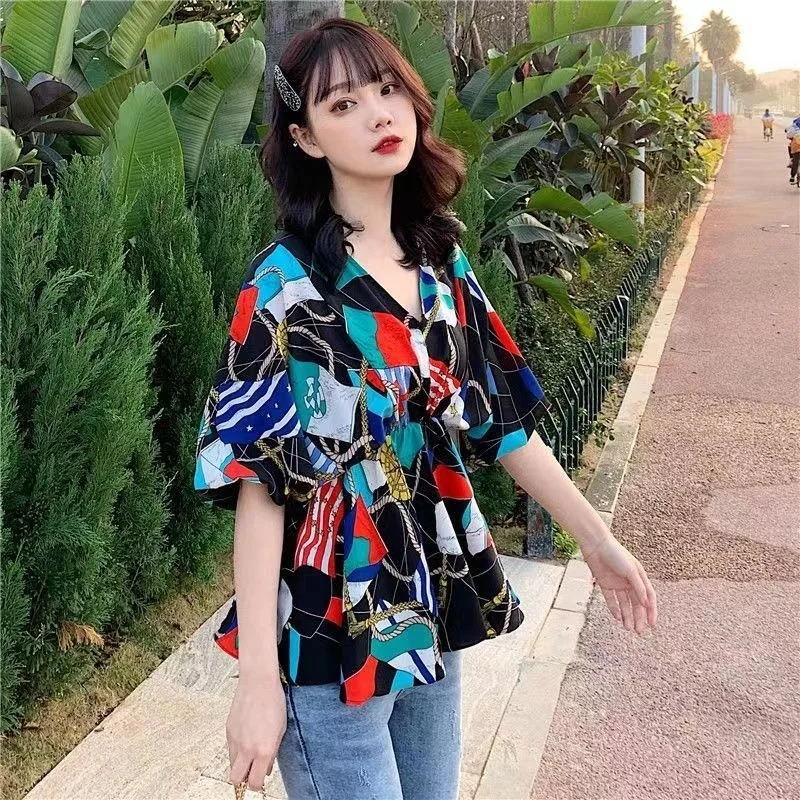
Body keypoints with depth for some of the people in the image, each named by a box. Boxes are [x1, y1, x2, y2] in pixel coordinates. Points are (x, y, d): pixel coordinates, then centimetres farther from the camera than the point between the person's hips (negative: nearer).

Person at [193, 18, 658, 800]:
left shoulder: (442, 260, 3)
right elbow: (258, 480, -18)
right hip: (329, 630, -6)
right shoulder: (286, 283, -15)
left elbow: (499, 419, 8)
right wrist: (259, 678, -19)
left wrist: (597, 540, 12)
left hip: (431, 610, 6)